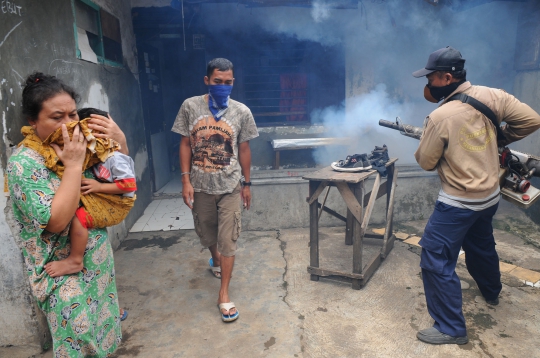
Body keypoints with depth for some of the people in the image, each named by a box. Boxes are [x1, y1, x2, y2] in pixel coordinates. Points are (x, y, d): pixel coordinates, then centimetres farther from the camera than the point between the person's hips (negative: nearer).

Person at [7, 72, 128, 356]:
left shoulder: (77, 148, 0)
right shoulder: (24, 162, -19)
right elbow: (56, 221, -28)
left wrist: (119, 140, -7)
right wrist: (73, 164, -25)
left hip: (99, 261, 6)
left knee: (101, 335, 22)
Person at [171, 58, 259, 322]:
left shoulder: (242, 112, -5)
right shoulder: (190, 106, -5)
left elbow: (244, 149, 2)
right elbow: (185, 145, -1)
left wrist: (247, 184, 5)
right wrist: (186, 180, -7)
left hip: (230, 186, -1)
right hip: (200, 185, 1)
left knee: (228, 240, 0)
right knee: (207, 234, 19)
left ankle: (224, 294, 15)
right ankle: (216, 261, 53)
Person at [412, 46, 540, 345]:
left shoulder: (440, 117, -22)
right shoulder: (491, 96, -4)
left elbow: (425, 162, -12)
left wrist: (427, 141, 8)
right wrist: (499, 140, 14)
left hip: (459, 202, -8)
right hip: (490, 195, 8)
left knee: (435, 260, 0)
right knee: (481, 246, 31)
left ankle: (451, 329, 8)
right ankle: (492, 293, 55)